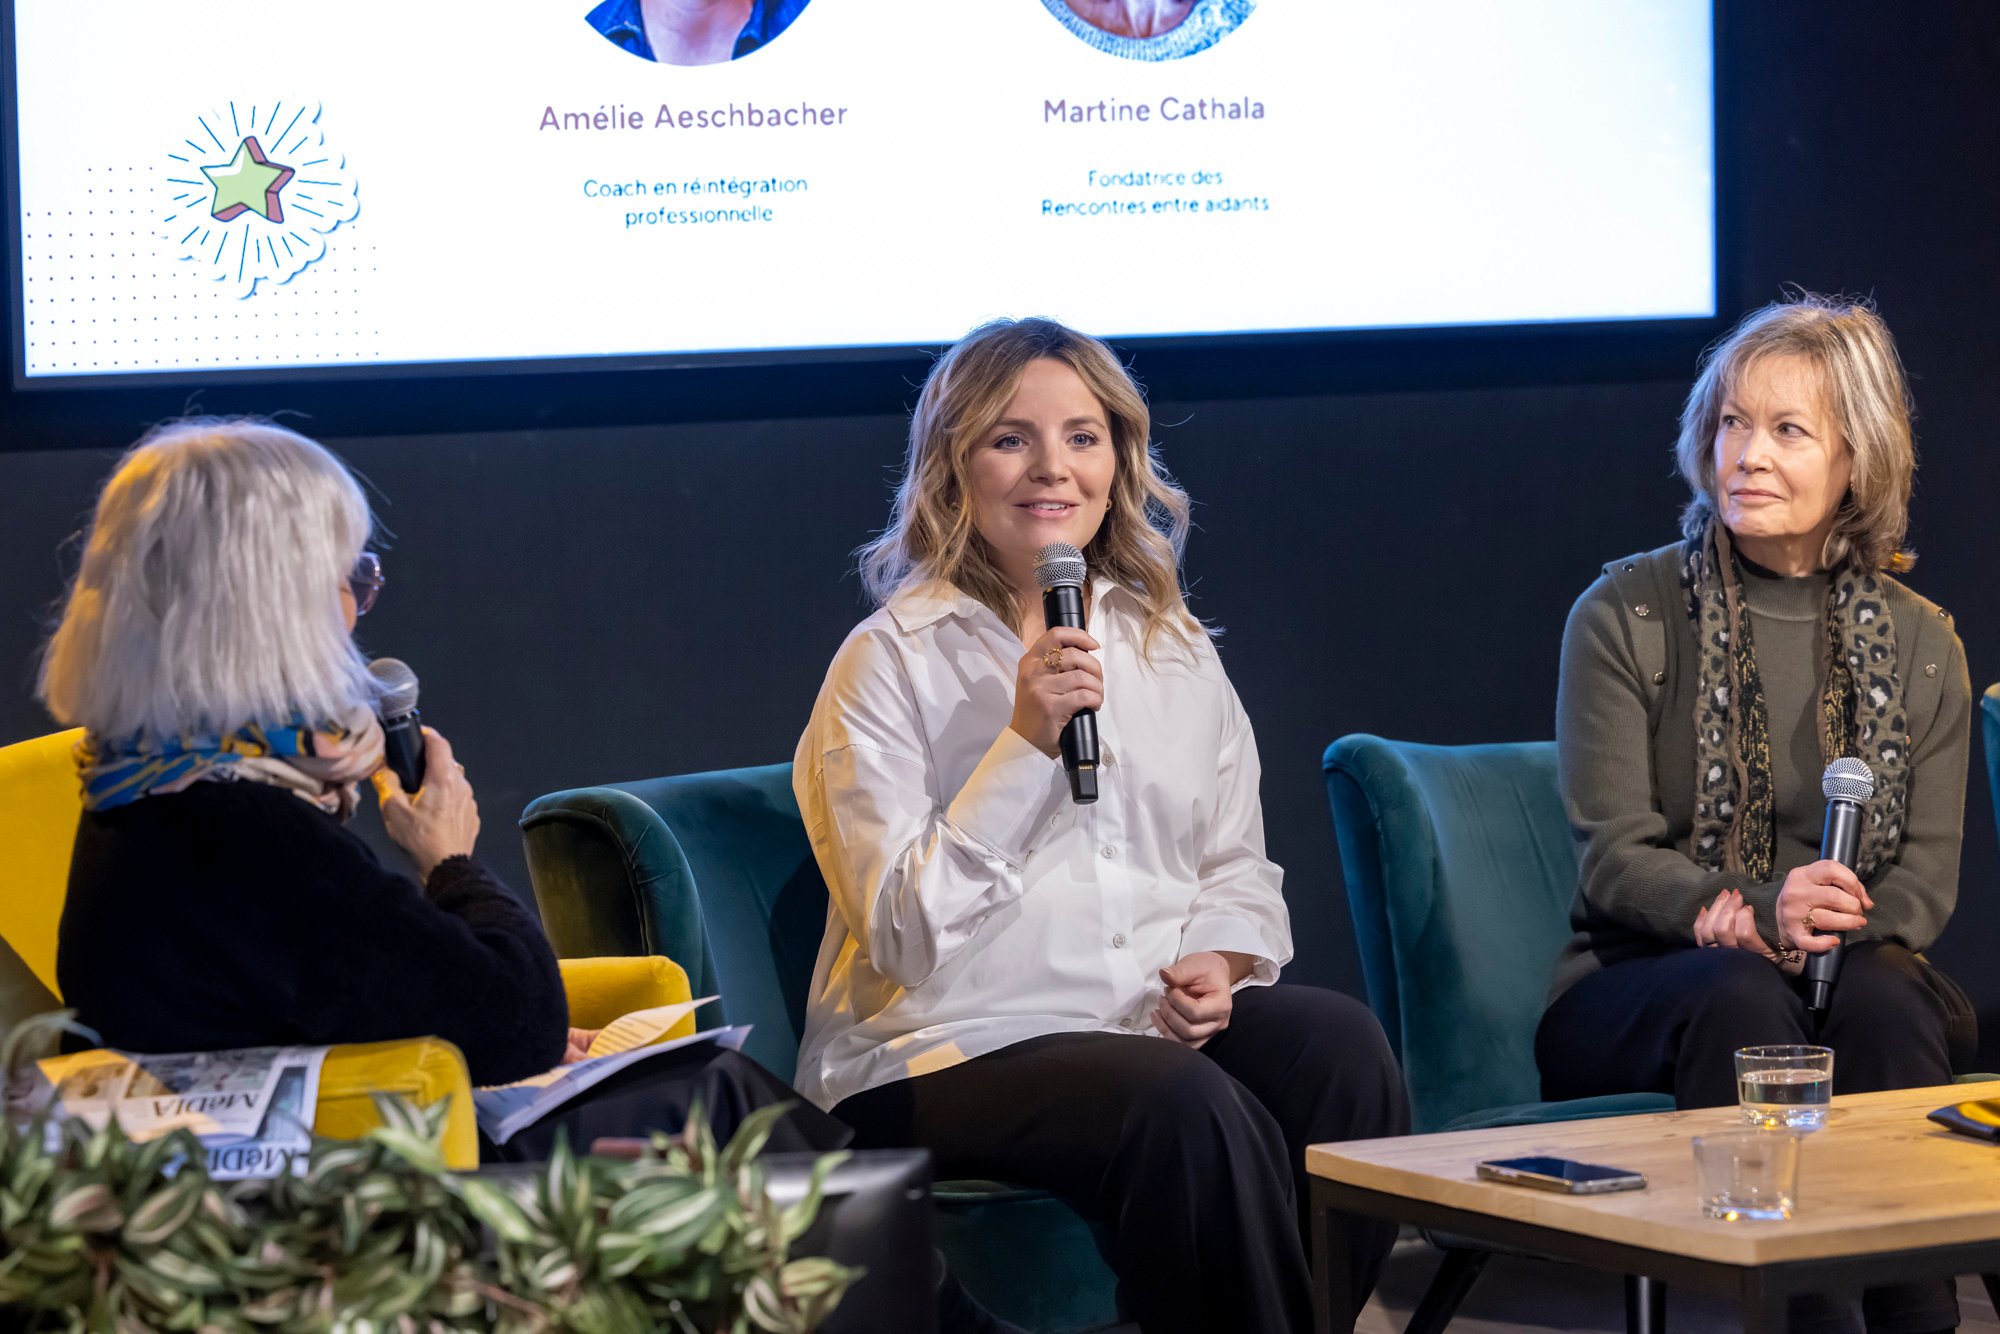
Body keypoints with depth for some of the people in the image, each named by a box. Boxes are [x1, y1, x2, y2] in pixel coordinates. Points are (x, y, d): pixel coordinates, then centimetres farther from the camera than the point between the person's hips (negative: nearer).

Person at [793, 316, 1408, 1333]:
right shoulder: (893, 660, -1)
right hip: (948, 1049, -5)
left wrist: (1219, 962, -3)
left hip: (1159, 1020, 5)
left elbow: (1238, 869, 21)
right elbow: (902, 933, -10)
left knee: (1339, 1042, -26)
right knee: (1187, 1106, -34)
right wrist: (1024, 743, -17)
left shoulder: (1172, 649, 16)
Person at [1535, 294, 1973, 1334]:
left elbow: (1928, 875, 5)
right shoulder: (1625, 616, 2)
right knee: (1740, 997, -35)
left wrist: (1837, 926, -18)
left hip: (1848, 971, 2)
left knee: (1884, 1002, -33)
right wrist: (1756, 913, -24)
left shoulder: (1918, 644, 10)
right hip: (1637, 985, -2)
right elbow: (1614, 857, -5)